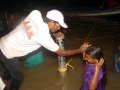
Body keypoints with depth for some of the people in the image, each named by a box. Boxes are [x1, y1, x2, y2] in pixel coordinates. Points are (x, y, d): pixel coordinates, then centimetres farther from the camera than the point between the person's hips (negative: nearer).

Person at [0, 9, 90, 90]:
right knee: (18, 77, 18)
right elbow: (62, 53, -14)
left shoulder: (35, 13, -14)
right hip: (8, 53, -8)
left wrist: (54, 34, -1)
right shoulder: (44, 37, -28)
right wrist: (80, 50, -4)